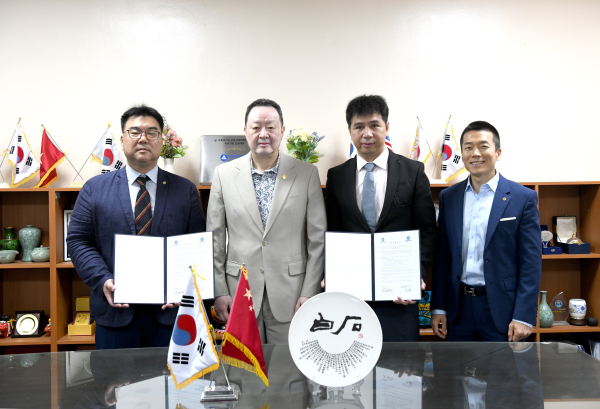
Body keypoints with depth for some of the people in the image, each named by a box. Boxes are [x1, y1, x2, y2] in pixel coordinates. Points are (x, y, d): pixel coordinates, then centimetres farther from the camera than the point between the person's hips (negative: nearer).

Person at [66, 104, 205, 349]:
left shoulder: (186, 190, 7)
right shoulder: (94, 189, 7)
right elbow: (78, 241, 2)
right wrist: (103, 281, -13)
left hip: (170, 312, 1)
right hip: (116, 310, 0)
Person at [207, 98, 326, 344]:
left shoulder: (307, 173, 0)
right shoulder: (224, 174, 3)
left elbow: (318, 238, 0)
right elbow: (214, 238, 5)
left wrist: (309, 292, -4)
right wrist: (219, 292, 0)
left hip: (290, 296, -1)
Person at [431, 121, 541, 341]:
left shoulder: (523, 198, -4)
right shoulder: (448, 197, 6)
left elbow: (531, 262, -6)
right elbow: (443, 255, 8)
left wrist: (524, 316, -11)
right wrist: (438, 308, 4)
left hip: (501, 309, -3)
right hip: (459, 308, 3)